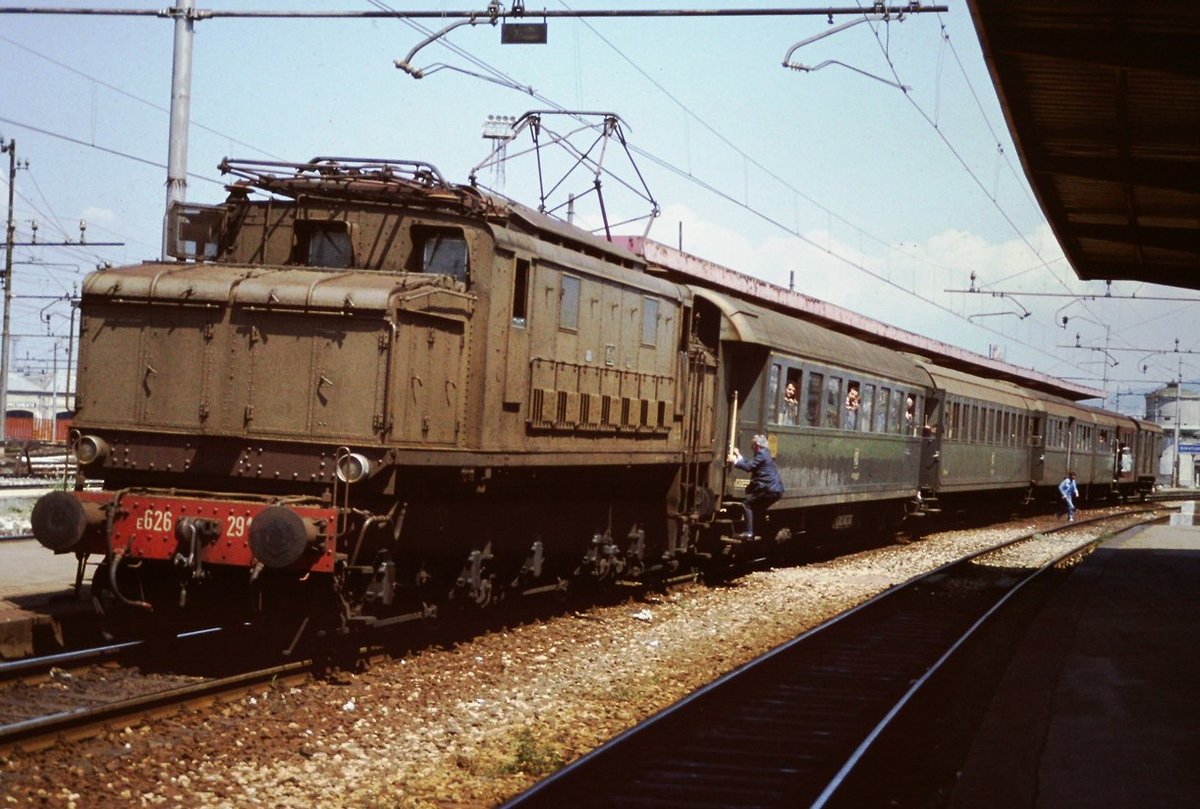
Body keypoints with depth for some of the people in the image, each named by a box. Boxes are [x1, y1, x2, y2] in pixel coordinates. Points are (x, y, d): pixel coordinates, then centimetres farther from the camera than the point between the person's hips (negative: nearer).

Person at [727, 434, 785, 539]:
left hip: (769, 489, -10)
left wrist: (734, 461, -7)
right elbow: (751, 464, 22)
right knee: (758, 508, 23)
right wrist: (738, 456, 24)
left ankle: (749, 532, -15)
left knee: (747, 504, -7)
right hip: (776, 489, 10)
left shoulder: (761, 454, -10)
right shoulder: (764, 453, 20)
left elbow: (749, 467, -17)